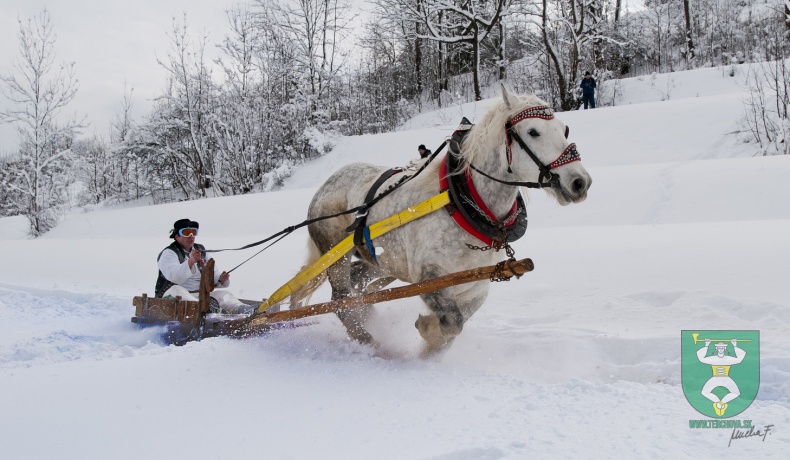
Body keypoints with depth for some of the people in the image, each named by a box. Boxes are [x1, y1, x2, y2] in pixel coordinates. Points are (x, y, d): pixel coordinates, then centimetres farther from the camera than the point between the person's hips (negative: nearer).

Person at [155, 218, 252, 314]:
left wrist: (221, 279, -9)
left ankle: (240, 308, -48)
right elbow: (173, 277, -21)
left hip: (200, 294, 5)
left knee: (223, 293, -18)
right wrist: (190, 261, -36)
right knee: (176, 290, -36)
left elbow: (213, 274, 16)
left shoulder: (201, 251, 20)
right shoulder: (168, 253, -1)